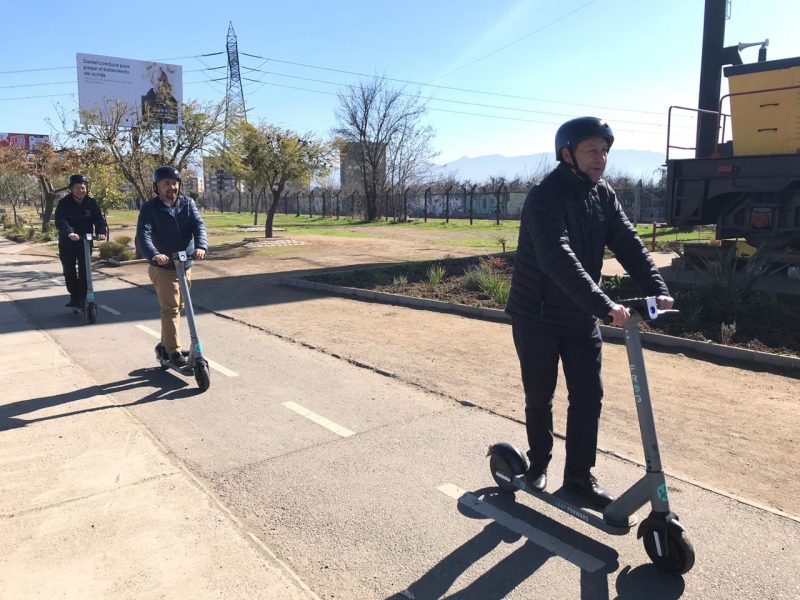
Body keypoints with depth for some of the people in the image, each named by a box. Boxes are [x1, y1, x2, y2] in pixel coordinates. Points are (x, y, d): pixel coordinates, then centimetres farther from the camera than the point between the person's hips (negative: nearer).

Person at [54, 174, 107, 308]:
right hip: (67, 243, 0)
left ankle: (82, 298, 5)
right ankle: (74, 296, 23)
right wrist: (69, 232, -41)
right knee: (69, 272, 7)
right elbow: (60, 221, -22)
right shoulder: (64, 203, -9)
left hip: (85, 242, 1)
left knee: (84, 271, -5)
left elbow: (98, 219, -9)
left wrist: (101, 232, -30)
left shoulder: (91, 203, -1)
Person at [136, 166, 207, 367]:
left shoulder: (187, 203, 1)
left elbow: (198, 225, -13)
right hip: (162, 267, -5)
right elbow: (143, 234, -23)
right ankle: (174, 351, -1)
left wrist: (201, 246, -34)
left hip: (185, 266, 5)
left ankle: (165, 345, 32)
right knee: (170, 309, -9)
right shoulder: (149, 208, -10)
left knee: (177, 307, 16)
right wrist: (153, 254, -43)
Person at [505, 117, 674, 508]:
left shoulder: (603, 196, 4)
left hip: (581, 316, 6)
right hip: (537, 317, -5)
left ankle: (580, 475, 20)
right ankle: (538, 463, 31)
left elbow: (629, 244, -3)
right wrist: (604, 305, -42)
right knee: (540, 397, 8)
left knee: (589, 396, 5)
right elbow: (558, 258, -34)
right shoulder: (545, 198, -20)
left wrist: (657, 290, -18)